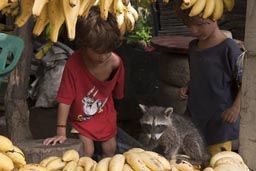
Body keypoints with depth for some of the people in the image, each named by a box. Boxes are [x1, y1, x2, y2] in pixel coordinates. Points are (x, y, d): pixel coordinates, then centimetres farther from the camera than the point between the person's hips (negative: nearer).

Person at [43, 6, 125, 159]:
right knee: (87, 152, -8)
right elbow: (65, 99, -29)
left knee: (110, 150, 12)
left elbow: (117, 92, -6)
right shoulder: (74, 63, -34)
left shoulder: (116, 62, -26)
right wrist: (61, 131, -27)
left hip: (105, 114, 3)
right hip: (81, 117, -3)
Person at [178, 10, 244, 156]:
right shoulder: (193, 46, 8)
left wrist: (236, 107, -25)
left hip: (220, 121, -7)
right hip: (194, 116, 7)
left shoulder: (229, 48, -16)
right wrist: (187, 88, 2)